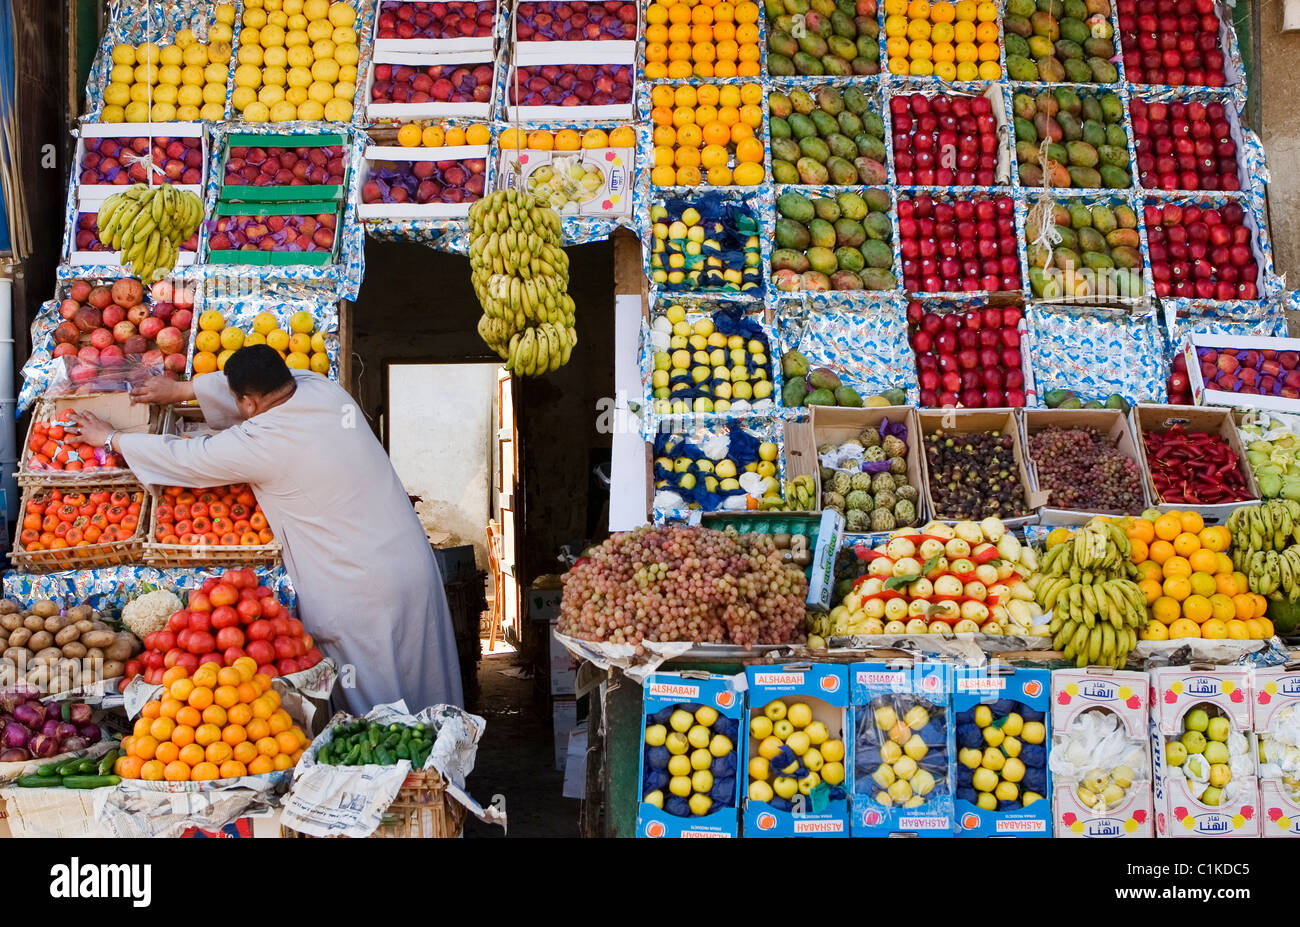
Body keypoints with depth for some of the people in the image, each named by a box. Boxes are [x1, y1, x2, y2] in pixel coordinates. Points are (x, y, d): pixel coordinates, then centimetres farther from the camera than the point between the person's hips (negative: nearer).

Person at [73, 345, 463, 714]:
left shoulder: (260, 443, -17)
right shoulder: (321, 387, 2)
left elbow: (183, 457, -3)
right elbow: (264, 380, 21)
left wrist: (110, 438, 15)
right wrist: (181, 389, 32)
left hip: (359, 592, -7)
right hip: (414, 558, 7)